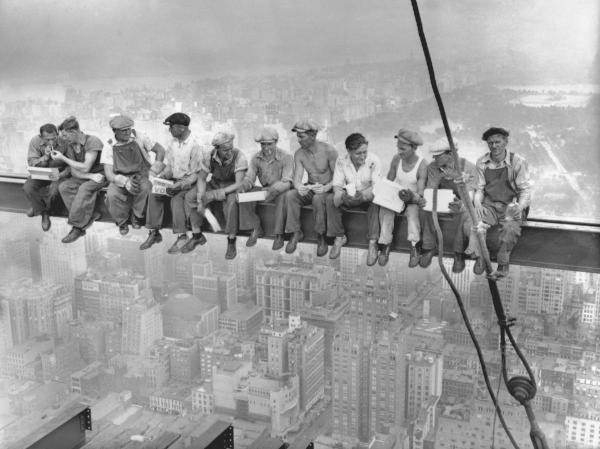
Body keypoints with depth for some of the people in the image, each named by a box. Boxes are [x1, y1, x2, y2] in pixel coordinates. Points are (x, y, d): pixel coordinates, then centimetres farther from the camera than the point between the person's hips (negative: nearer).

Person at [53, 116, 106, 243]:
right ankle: (91, 215, -23)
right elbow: (74, 172, -1)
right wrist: (90, 176, -20)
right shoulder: (70, 145, 4)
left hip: (99, 175, -7)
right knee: (63, 187, -19)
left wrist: (63, 158, -17)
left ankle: (77, 227, -28)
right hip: (82, 177, 7)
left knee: (84, 188, -35)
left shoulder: (92, 141, -18)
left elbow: (85, 168, -21)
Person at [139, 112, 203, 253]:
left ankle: (182, 237, -24)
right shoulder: (172, 142, 5)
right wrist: (160, 176, -8)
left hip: (189, 182, -7)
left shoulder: (194, 146, -17)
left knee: (176, 198, -32)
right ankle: (154, 233, -9)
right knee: (154, 194, -15)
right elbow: (169, 166, 12)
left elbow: (196, 174, -16)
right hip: (174, 179, 7)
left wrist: (179, 185, -28)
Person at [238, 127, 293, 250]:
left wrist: (272, 189, -43)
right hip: (264, 189, 5)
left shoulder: (286, 157, -16)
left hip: (280, 191, -5)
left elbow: (286, 182, -23)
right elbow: (249, 177, -3)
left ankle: (279, 235, -27)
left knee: (283, 197, -39)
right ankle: (256, 229, -5)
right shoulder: (256, 158, 0)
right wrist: (243, 186, -28)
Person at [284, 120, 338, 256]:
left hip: (327, 190, -4)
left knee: (318, 199, -38)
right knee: (290, 195, -25)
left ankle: (321, 237, -21)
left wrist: (326, 188, -36)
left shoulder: (328, 151, -17)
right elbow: (297, 178, -11)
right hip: (310, 189, 4)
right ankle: (296, 233, -14)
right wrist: (299, 187, -36)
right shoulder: (299, 154, -4)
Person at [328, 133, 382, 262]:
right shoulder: (341, 161, -10)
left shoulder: (374, 161, -17)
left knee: (375, 202, -37)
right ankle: (339, 237, -12)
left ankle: (372, 243, -31)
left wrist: (363, 195, -43)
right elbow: (337, 184, -10)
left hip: (367, 197, -2)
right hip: (349, 197, 3)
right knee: (330, 200, -25)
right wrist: (340, 195, -35)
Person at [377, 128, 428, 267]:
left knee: (412, 211, -34)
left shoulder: (422, 165, -17)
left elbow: (420, 193, -19)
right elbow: (389, 181, 4)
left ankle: (414, 248, -33)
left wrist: (412, 197, -40)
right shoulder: (396, 158, -7)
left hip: (412, 199, -3)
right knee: (385, 209, -28)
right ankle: (385, 245, -23)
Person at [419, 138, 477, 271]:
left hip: (461, 202, -3)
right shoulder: (433, 167, -6)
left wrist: (461, 205, -45)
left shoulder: (468, 168, -16)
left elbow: (469, 194, -23)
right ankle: (429, 248, -14)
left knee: (463, 214, -36)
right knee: (425, 210, -27)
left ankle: (459, 254, -22)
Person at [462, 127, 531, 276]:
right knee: (470, 221, -28)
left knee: (511, 228, -35)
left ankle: (503, 262, -9)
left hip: (511, 206, -3)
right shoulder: (481, 163, 6)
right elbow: (479, 189, 10)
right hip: (489, 205, 3)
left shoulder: (518, 162, -3)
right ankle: (480, 256, -6)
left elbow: (525, 189, -3)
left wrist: (520, 206, -23)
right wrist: (477, 204, -12)